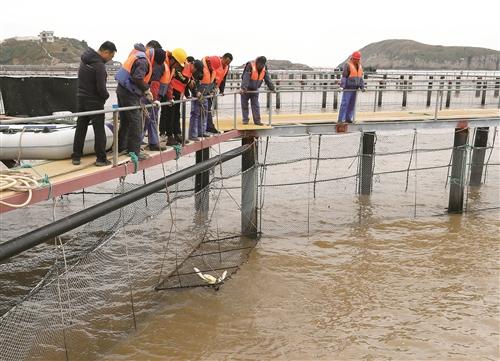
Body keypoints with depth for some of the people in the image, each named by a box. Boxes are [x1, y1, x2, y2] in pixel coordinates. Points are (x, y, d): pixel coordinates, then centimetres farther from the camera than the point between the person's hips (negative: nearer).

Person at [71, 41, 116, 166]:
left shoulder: (85, 59, 9)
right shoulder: (99, 65, -20)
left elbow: (83, 80, 11)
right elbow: (101, 88, -21)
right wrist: (106, 95, -2)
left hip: (82, 98, 8)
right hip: (94, 101, -8)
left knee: (80, 128, 12)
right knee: (99, 130, 1)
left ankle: (76, 157, 17)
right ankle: (101, 159, 5)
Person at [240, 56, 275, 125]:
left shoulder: (264, 68, -7)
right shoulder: (250, 66, -25)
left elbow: (267, 79, -1)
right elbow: (245, 78, -34)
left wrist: (272, 88, -4)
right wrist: (243, 88, -43)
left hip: (255, 90, 4)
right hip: (246, 89, -4)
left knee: (256, 105, 1)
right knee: (245, 105, 3)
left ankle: (257, 120, 2)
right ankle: (245, 120, 12)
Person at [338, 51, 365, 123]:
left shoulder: (359, 66, 12)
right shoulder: (348, 65, -8)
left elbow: (360, 77, 15)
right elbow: (344, 76, -14)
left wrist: (362, 87, 8)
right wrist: (342, 86, -23)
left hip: (355, 88, 6)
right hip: (348, 88, -6)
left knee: (352, 104, 7)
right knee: (345, 103, -7)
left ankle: (349, 118, 13)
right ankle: (341, 119, -5)